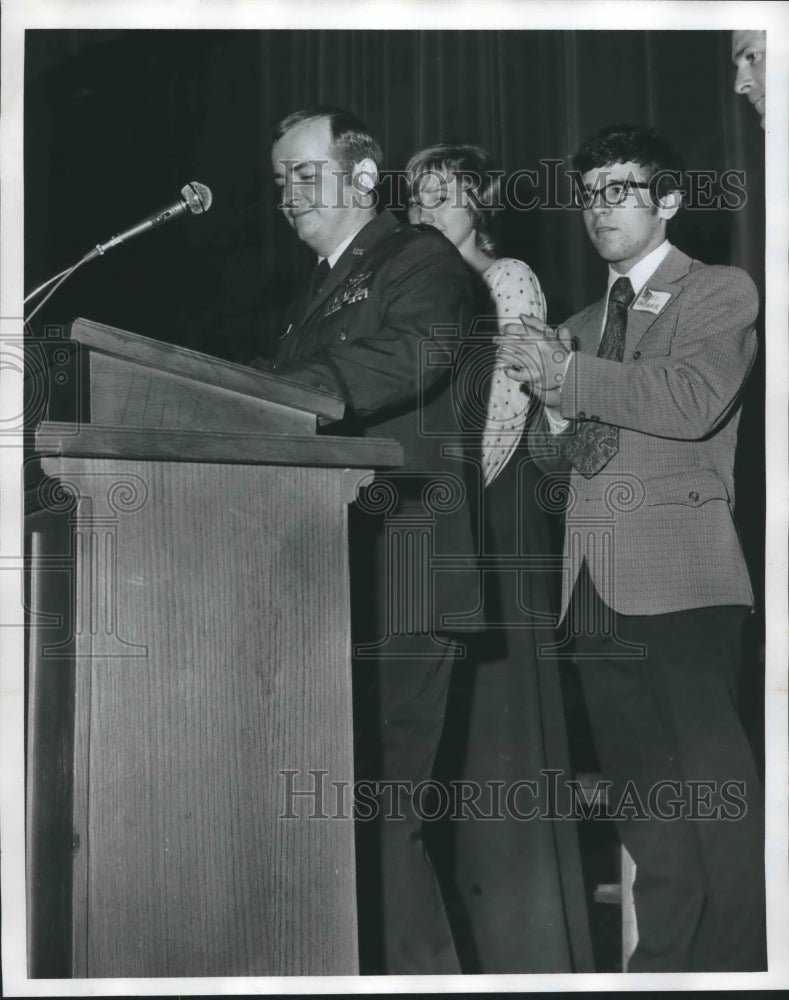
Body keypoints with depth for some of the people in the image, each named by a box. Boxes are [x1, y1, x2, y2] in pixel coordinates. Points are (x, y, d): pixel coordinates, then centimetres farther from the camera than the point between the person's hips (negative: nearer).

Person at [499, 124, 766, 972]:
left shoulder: (721, 294, 4)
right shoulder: (583, 324, 22)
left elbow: (694, 400, -15)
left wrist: (569, 376, -11)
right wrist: (553, 403, 0)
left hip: (682, 580, -6)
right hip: (596, 581, 6)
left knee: (714, 782, -11)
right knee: (638, 793, 8)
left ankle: (733, 960, -5)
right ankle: (663, 955, 14)